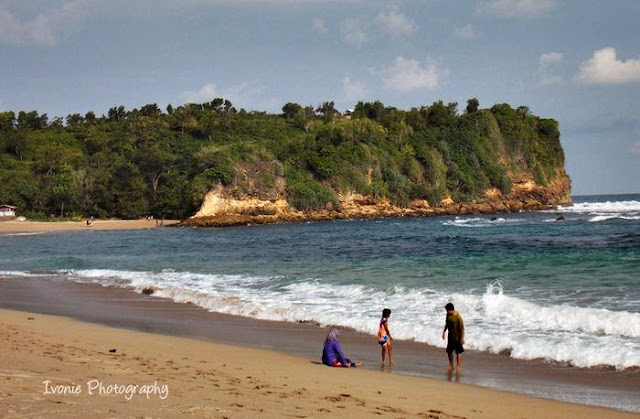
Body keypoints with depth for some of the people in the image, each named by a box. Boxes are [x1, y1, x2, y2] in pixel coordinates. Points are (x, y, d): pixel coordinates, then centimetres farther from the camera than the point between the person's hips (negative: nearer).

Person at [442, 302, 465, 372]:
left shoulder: (458, 317, -24)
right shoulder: (448, 315, -3)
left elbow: (462, 328, -19)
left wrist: (462, 338, -18)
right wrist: (444, 332, 12)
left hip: (457, 337, -7)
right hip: (450, 336, 7)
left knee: (458, 352, 5)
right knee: (449, 351, 13)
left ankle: (458, 366, 16)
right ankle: (451, 365, 29)